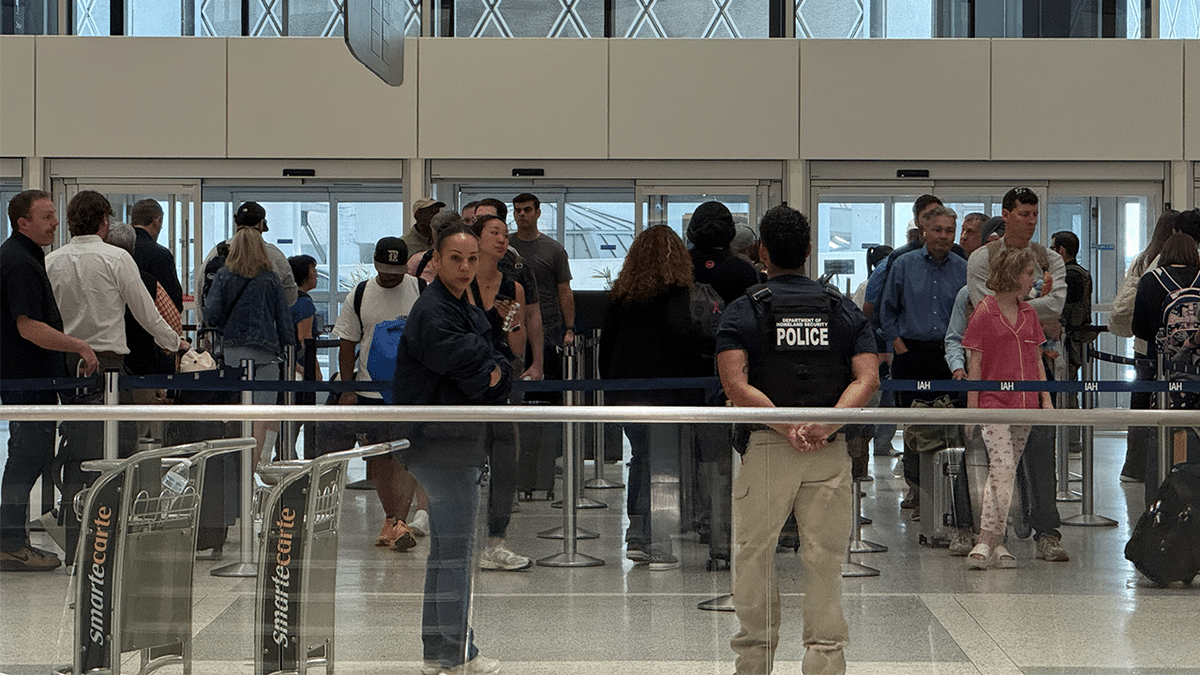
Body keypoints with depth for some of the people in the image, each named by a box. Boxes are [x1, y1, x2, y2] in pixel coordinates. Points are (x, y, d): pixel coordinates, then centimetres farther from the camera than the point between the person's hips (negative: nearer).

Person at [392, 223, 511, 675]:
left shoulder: (470, 313, 18)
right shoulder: (432, 311, -13)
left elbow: (497, 366, 10)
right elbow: (466, 361, -24)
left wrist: (493, 375, -10)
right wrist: (488, 374, -6)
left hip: (462, 443, 10)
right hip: (441, 444, -10)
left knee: (448, 547, 15)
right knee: (455, 548, -7)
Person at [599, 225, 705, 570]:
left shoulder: (621, 293, 9)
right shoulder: (674, 291, -8)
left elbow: (606, 342, 13)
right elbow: (681, 332, -23)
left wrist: (609, 387, 20)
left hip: (624, 392, 6)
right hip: (664, 392, -6)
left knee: (641, 458, 17)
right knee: (663, 464, 0)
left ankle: (636, 536, 16)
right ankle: (658, 545, -2)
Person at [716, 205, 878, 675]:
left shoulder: (742, 311, 0)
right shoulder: (844, 310, 8)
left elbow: (735, 385, -13)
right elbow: (868, 379, -5)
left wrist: (786, 427, -15)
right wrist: (825, 425, -15)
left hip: (766, 446, -2)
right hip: (831, 451, 2)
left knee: (754, 554, 10)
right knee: (826, 561, 7)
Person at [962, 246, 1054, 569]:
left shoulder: (1029, 313, 12)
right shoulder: (984, 312, -5)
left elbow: (1037, 360, 17)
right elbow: (974, 364, -5)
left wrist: (1046, 398, 8)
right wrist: (972, 408, -8)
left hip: (1024, 404, 6)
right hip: (993, 401, -6)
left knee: (1005, 471, 7)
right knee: (1003, 467, -17)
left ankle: (993, 542, 10)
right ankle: (987, 541, -17)